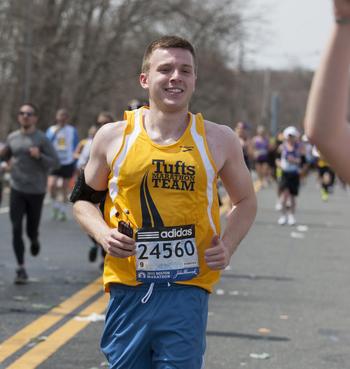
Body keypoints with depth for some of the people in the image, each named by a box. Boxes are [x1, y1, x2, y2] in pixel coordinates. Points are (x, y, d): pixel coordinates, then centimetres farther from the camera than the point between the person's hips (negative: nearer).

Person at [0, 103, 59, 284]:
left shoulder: (42, 139, -6)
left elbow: (55, 162, -7)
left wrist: (39, 156, -24)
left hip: (36, 191, -2)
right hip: (17, 189, 2)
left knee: (31, 229, 7)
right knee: (16, 229, -6)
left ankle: (34, 240, 45)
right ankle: (21, 268, 2)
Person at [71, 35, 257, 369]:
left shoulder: (219, 140, 2)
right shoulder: (113, 136, 2)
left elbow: (245, 201, 16)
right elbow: (83, 198, 15)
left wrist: (227, 245, -2)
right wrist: (103, 233, -6)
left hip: (187, 291, -1)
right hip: (128, 290, 1)